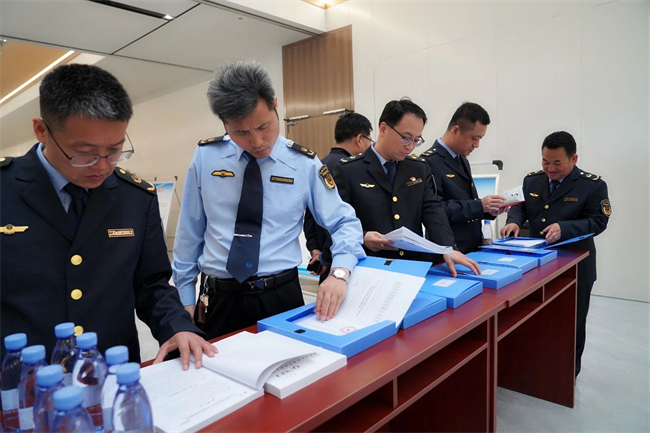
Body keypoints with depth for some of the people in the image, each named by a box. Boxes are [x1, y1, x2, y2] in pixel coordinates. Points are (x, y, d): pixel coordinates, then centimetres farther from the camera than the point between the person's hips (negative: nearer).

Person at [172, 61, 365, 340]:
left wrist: (340, 272, -22)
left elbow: (345, 223, -2)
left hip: (281, 296, 0)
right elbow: (189, 230, 4)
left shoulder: (304, 163, -7)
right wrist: (186, 297, 7)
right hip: (218, 299, 1)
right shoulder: (205, 157, -3)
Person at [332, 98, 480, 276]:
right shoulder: (348, 170, -4)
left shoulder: (420, 168, 11)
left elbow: (432, 210, 0)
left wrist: (448, 248, -15)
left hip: (415, 267, 5)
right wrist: (361, 238, -22)